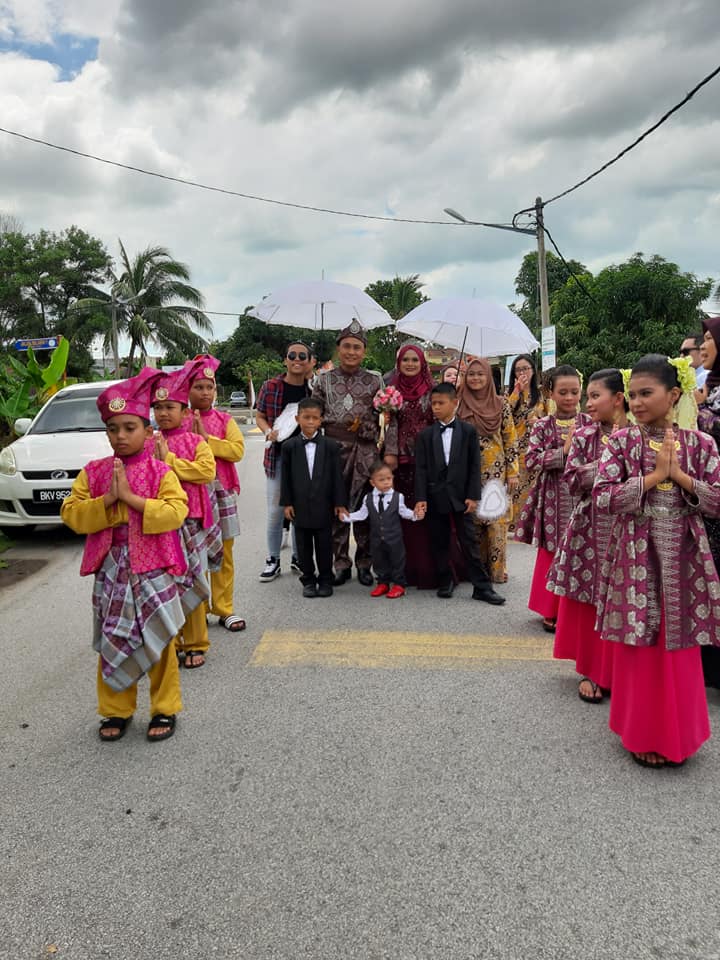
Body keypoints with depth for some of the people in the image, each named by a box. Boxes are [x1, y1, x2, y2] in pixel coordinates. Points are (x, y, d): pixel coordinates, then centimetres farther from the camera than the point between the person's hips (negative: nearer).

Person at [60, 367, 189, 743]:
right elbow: (71, 512, -2)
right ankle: (116, 710, 27)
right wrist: (107, 500, -16)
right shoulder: (93, 472, 5)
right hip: (111, 567, 3)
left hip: (152, 567, -3)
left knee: (158, 640, 7)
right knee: (112, 642, 11)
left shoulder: (160, 471, -5)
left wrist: (130, 497, -21)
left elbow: (175, 512, -17)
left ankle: (165, 709, 21)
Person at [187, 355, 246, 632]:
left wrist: (207, 439, -14)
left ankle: (224, 609, 15)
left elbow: (237, 450, -10)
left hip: (221, 491, 1)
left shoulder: (224, 420, 6)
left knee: (223, 553, 6)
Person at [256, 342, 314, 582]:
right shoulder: (270, 386, -3)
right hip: (277, 455, -1)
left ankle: (298, 558, 25)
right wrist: (269, 431, -13)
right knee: (275, 511, 4)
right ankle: (273, 560, 18)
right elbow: (259, 416, 6)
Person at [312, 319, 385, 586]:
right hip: (334, 449, 1)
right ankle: (341, 564, 15)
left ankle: (364, 564, 16)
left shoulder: (374, 380, 6)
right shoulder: (324, 379, 7)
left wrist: (363, 426, -7)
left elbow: (385, 417, 7)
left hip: (365, 451, 0)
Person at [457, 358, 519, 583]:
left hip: (496, 470, 0)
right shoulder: (459, 404, 2)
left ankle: (497, 568, 12)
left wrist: (512, 471, -1)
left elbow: (510, 440, 3)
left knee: (496, 518, 0)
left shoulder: (501, 404, 2)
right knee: (471, 518, 4)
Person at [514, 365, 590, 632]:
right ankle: (551, 611, 20)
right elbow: (531, 460, -10)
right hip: (553, 500, -1)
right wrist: (564, 451, -17)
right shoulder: (542, 426, 1)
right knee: (552, 556, 7)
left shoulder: (591, 424, 3)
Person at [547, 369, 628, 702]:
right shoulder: (583, 437, 2)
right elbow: (572, 481, -6)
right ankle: (591, 671, 20)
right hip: (589, 528, 1)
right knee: (587, 603, 6)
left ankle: (618, 671, 22)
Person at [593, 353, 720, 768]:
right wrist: (654, 476, -15)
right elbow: (603, 498, -12)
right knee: (639, 650, 5)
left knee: (680, 649, 9)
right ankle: (641, 734, 23)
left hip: (683, 556, 2)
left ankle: (676, 734, 28)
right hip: (636, 555, -1)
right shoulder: (621, 441, -2)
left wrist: (679, 476, -12)